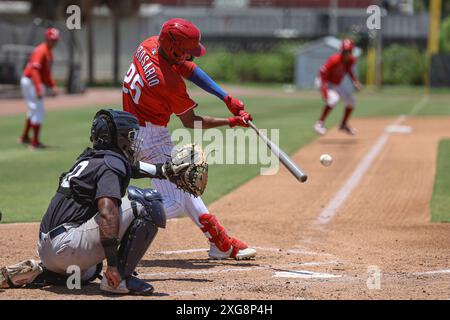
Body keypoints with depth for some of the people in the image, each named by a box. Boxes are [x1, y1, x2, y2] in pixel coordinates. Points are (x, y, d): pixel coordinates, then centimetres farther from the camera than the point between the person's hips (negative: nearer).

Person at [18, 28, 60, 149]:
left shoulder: (49, 53, 15)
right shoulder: (41, 51, -18)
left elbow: (46, 73, 24)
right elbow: (34, 70, -29)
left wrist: (53, 86, 15)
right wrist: (39, 89, -38)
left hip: (37, 83, 11)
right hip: (31, 82, -11)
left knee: (33, 111, 22)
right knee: (38, 112, -8)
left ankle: (25, 137, 34)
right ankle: (35, 142, -5)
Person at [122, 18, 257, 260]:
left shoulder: (149, 45, -5)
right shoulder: (170, 83, -27)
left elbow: (189, 69, 6)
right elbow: (191, 122, -11)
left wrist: (226, 98, 1)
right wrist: (231, 122, -4)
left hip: (133, 129, 10)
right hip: (151, 137, -10)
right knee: (175, 203, -13)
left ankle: (220, 242, 27)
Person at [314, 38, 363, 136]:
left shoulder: (352, 60, -10)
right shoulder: (334, 60, -32)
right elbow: (322, 73, -30)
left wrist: (355, 81, -6)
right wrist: (324, 90, -38)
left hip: (337, 84, 8)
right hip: (326, 83, -8)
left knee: (351, 100, 8)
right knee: (334, 98, -32)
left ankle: (343, 125, 28)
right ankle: (319, 123, -23)